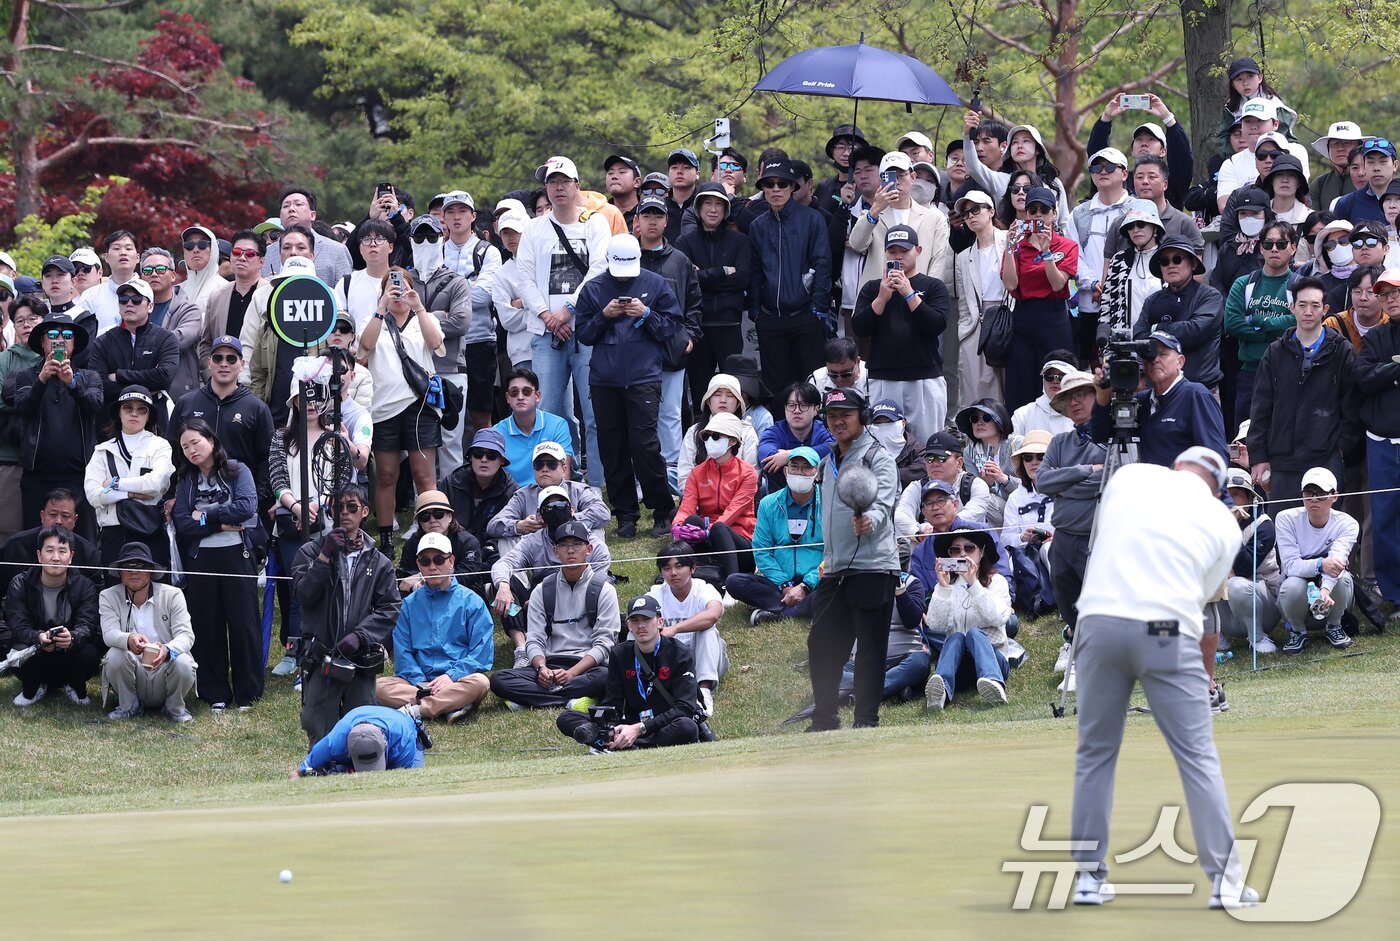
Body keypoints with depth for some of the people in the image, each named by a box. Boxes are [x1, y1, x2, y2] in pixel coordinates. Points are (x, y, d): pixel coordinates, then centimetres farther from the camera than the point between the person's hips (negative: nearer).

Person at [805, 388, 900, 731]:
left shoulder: (877, 458, -3)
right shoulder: (828, 463, 21)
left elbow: (883, 504, -19)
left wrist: (869, 520, -40)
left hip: (873, 568, -8)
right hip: (834, 571, 8)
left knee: (870, 646, -6)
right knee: (821, 645, 9)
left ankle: (867, 719, -4)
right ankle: (824, 718, 17)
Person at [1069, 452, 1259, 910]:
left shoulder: (1128, 477, 15)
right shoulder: (1224, 524, 13)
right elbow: (1203, 594, 14)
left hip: (1100, 619, 2)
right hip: (1167, 632, -2)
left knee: (1095, 753, 13)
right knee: (1198, 757, 3)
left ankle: (1089, 877, 14)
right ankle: (1226, 881, -1)